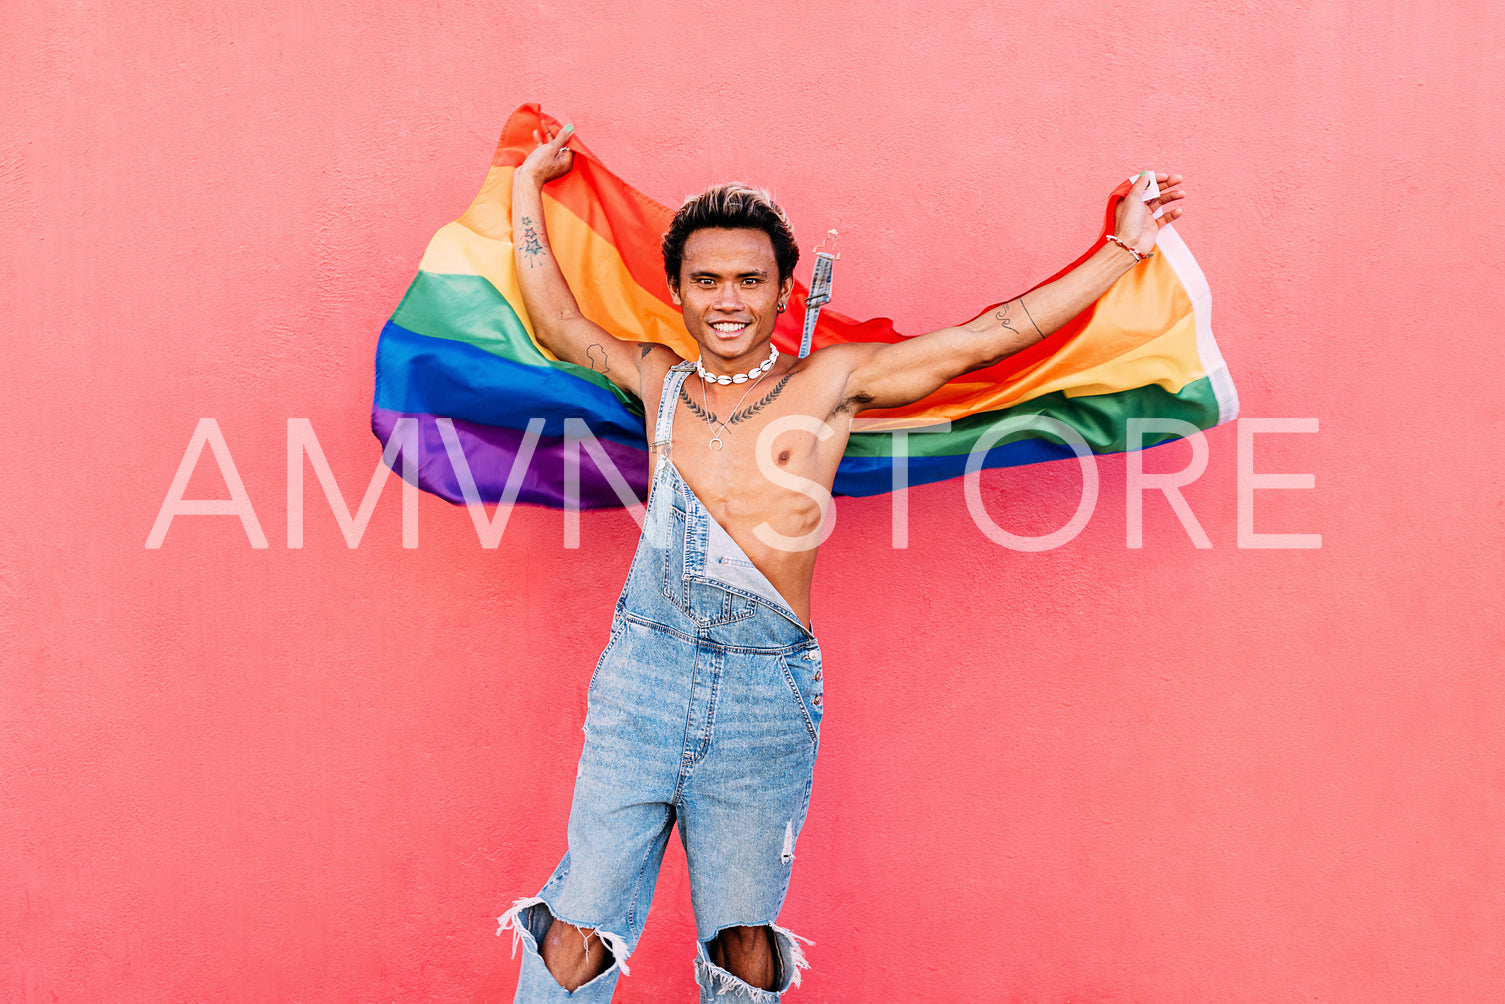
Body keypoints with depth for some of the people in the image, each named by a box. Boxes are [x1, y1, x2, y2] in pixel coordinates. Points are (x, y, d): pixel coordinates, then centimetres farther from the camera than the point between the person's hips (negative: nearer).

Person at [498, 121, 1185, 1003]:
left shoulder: (830, 382, 4)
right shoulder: (660, 380, 12)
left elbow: (982, 340, 1)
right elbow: (558, 326, 15)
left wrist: (1125, 250, 1)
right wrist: (528, 189, 21)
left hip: (768, 691, -1)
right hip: (644, 671, 2)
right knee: (579, 930, 1)